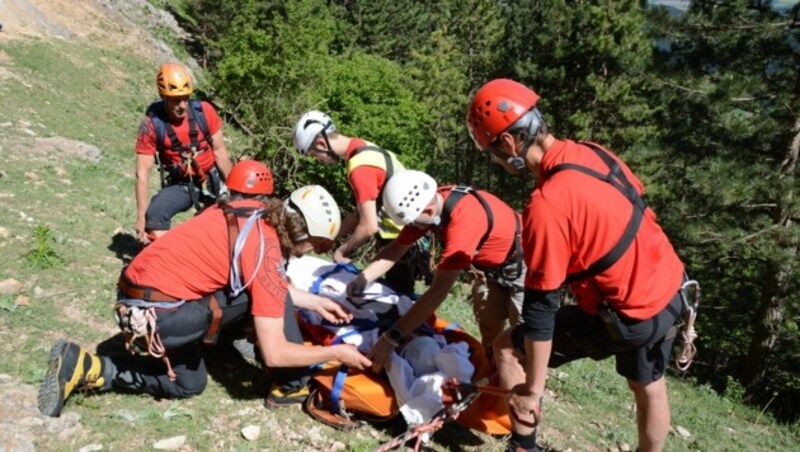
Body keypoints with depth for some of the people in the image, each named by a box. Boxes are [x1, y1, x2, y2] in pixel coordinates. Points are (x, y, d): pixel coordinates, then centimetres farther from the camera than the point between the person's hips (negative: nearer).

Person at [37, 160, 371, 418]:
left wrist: (314, 302, 21)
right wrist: (336, 353, -6)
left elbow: (268, 291, 22)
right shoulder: (265, 252, -18)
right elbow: (275, 353, -18)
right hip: (154, 314, -9)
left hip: (138, 298, 9)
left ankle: (84, 367, 18)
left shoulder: (249, 213, 5)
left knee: (189, 384, 26)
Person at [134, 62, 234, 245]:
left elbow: (219, 151, -3)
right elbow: (143, 173, -17)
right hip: (179, 186, -2)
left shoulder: (204, 112, -13)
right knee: (154, 217, -25)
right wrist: (141, 217, -19)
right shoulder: (152, 125, -18)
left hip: (211, 181, 2)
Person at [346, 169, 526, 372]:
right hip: (494, 266, 8)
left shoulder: (463, 218, -40)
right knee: (489, 331, 15)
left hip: (522, 266, -8)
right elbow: (396, 249, -5)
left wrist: (391, 338, -42)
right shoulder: (430, 202, -16)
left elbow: (439, 291, -42)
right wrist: (362, 278, -22)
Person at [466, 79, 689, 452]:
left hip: (628, 316, -8)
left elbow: (541, 306, -24)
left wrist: (532, 389, -14)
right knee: (648, 386, 30)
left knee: (507, 349, 4)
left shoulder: (547, 206, -28)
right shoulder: (594, 153, -4)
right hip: (669, 289, 8)